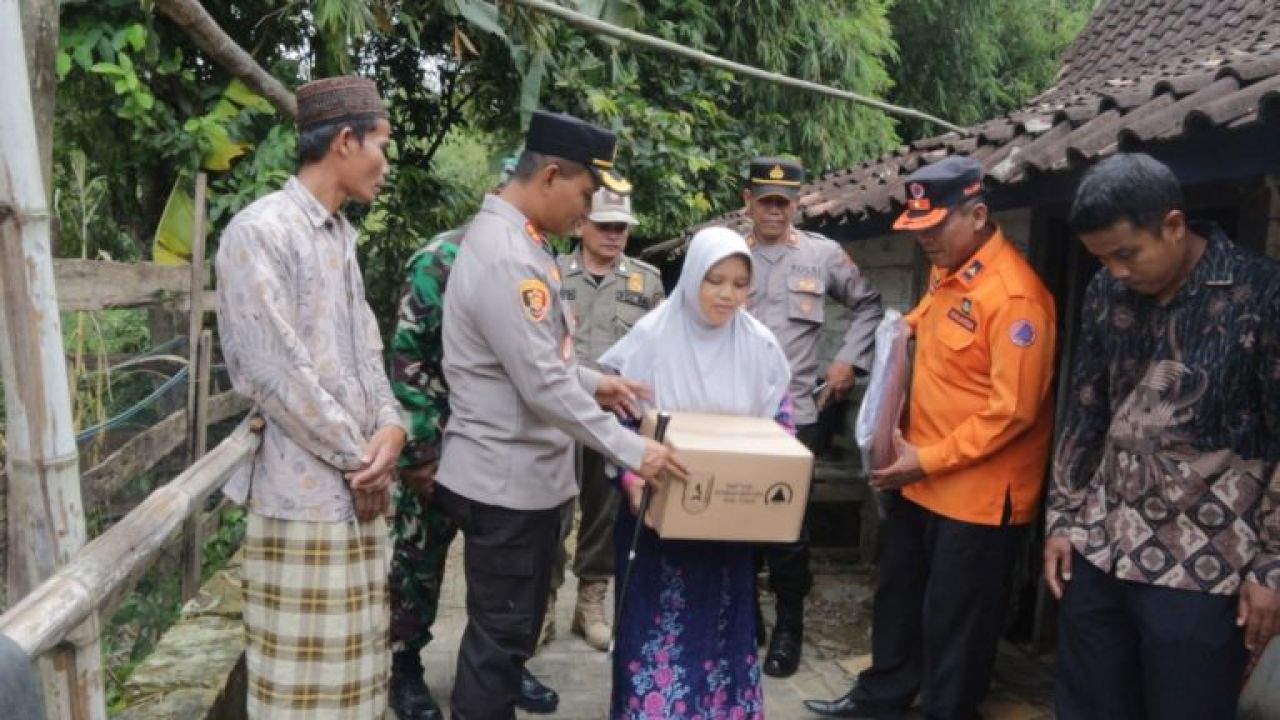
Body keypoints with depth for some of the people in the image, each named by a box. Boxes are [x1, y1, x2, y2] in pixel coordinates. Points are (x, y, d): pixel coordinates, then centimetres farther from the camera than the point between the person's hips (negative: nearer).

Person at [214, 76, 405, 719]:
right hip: (304, 489, -8)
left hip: (358, 484, 8)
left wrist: (390, 426, -5)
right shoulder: (260, 231, -13)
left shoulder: (341, 235, 14)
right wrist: (358, 457, -11)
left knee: (353, 660, 16)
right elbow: (275, 370, -18)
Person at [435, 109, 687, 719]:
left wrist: (595, 383, 10)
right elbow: (544, 386, -25)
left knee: (510, 628, 21)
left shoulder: (516, 239, 10)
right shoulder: (505, 257, -24)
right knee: (501, 633, 4)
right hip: (507, 480, -10)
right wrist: (631, 451, -19)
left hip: (525, 473, 10)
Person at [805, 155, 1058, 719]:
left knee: (954, 620, 8)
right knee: (898, 594, 22)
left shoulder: (1014, 295, -22)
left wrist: (927, 460, -19)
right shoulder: (945, 272, 5)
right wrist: (910, 326, 4)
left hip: (977, 492, -9)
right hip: (919, 476, 9)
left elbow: (1012, 411, -23)